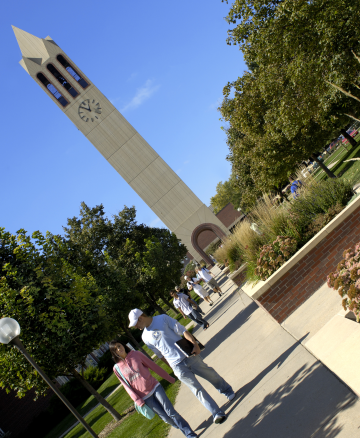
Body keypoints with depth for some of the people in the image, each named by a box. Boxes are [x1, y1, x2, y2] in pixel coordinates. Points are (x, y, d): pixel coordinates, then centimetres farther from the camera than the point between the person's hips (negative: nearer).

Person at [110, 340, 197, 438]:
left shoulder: (136, 354, -3)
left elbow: (154, 366, 2)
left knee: (170, 412, -6)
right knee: (166, 418, 1)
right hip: (145, 397, 0)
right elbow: (127, 386, 0)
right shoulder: (117, 368, -4)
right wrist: (138, 400, -8)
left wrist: (169, 378, 7)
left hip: (154, 387, 0)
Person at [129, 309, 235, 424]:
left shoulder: (163, 319, -6)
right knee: (196, 389, -4)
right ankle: (217, 414, 6)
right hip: (177, 367, 2)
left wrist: (195, 344, -18)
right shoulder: (145, 337, 5)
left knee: (210, 374, 11)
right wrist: (171, 366, 14)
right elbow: (160, 355, 14)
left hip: (189, 355, -2)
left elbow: (182, 331, -8)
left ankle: (227, 390, 38)